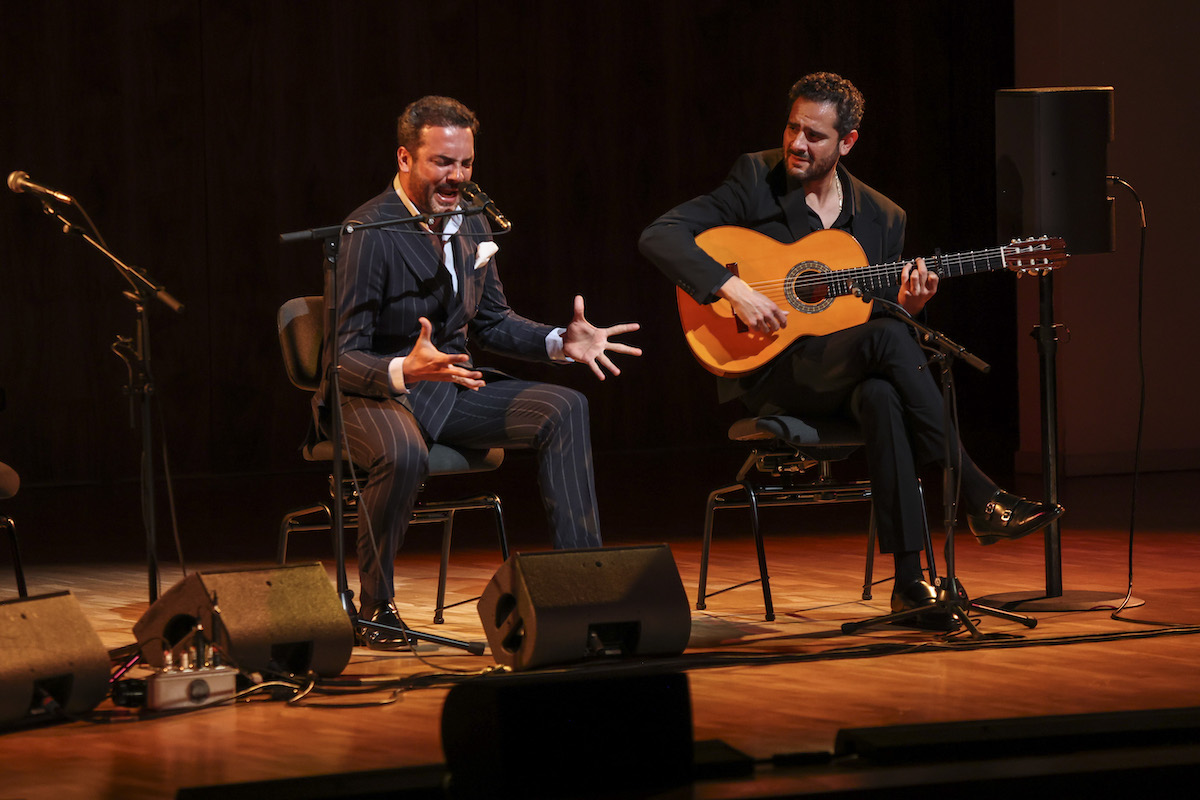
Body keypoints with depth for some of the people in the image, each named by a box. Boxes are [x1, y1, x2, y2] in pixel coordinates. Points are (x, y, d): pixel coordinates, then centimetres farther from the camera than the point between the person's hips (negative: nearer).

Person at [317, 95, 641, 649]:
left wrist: (560, 342, -2)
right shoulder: (368, 234, -20)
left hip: (447, 385, 8)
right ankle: (374, 604, -17)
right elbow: (341, 357, -22)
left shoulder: (470, 225, 5)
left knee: (564, 408, -7)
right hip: (373, 395, -8)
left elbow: (492, 322, 17)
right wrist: (405, 371, -42)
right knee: (404, 455, -39)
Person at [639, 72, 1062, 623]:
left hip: (847, 376, 3)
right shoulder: (756, 180, 0)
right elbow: (658, 236, -10)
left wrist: (905, 305, -10)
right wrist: (732, 289, -22)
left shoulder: (883, 219, 11)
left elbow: (877, 319, 14)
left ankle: (909, 580, -38)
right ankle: (979, 498, -33)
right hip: (769, 377, -3)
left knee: (882, 395, -37)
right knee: (885, 338, -33)